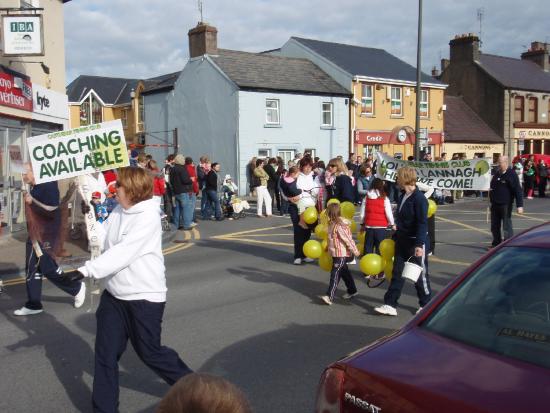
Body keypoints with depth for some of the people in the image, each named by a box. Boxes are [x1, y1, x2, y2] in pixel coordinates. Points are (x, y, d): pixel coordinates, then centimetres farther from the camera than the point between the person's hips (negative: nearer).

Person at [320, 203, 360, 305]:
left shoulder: (340, 226, -23)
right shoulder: (332, 224, 7)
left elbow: (348, 240, -22)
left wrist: (355, 251, -19)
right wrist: (328, 247, 25)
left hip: (342, 254, -10)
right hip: (336, 254, 10)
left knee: (335, 274, -12)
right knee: (344, 272, 20)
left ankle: (330, 296, -15)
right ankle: (352, 290, 35)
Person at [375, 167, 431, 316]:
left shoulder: (419, 198, -18)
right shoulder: (403, 196, 8)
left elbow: (422, 223, -22)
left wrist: (419, 245, -26)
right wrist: (395, 237, 19)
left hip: (416, 243, -8)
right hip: (402, 241, 8)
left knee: (420, 274, 7)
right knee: (397, 273, 6)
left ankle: (426, 305, 24)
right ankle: (390, 305, 8)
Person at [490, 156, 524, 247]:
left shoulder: (511, 174, -10)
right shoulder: (497, 173, 12)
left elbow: (518, 190, -15)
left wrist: (519, 205, -21)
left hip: (505, 205, -7)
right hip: (495, 204, 7)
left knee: (507, 226, -6)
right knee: (494, 226, 14)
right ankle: (496, 244, 27)